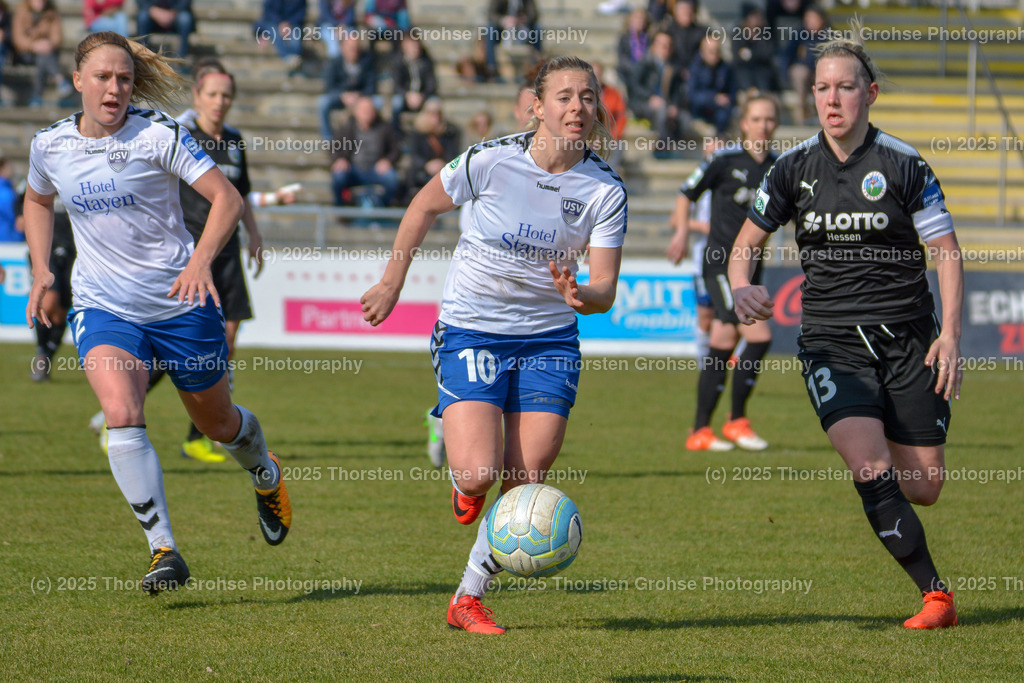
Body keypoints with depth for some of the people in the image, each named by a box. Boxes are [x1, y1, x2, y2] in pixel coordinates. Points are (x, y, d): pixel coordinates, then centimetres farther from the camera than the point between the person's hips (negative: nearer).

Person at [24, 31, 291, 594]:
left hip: (180, 303, -2)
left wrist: (200, 260, -31)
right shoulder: (50, 146, 0)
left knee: (217, 423, 14)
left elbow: (227, 198, -15)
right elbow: (37, 201, 22)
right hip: (102, 308, 2)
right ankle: (163, 551, -20)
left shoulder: (158, 135, -13)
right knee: (122, 416, -24)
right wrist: (40, 270, 9)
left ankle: (266, 475, 51)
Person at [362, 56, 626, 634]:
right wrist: (392, 285, 8)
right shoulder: (492, 160, -14)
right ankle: (465, 487, 21)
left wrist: (582, 296, -33)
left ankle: (469, 598, 15)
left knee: (525, 483, -4)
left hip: (549, 340, 2)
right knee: (478, 474, -18)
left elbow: (606, 290, -10)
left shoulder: (605, 190, -8)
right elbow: (424, 208, 4)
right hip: (471, 332, -2)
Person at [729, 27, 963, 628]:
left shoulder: (904, 164, -3)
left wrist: (950, 335, -10)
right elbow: (747, 244, 12)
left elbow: (946, 252, 0)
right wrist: (742, 290, -9)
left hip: (909, 339, -1)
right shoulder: (795, 168, 3)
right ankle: (935, 594, -14)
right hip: (832, 340, 1)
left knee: (923, 486, -2)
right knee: (869, 465, -21)